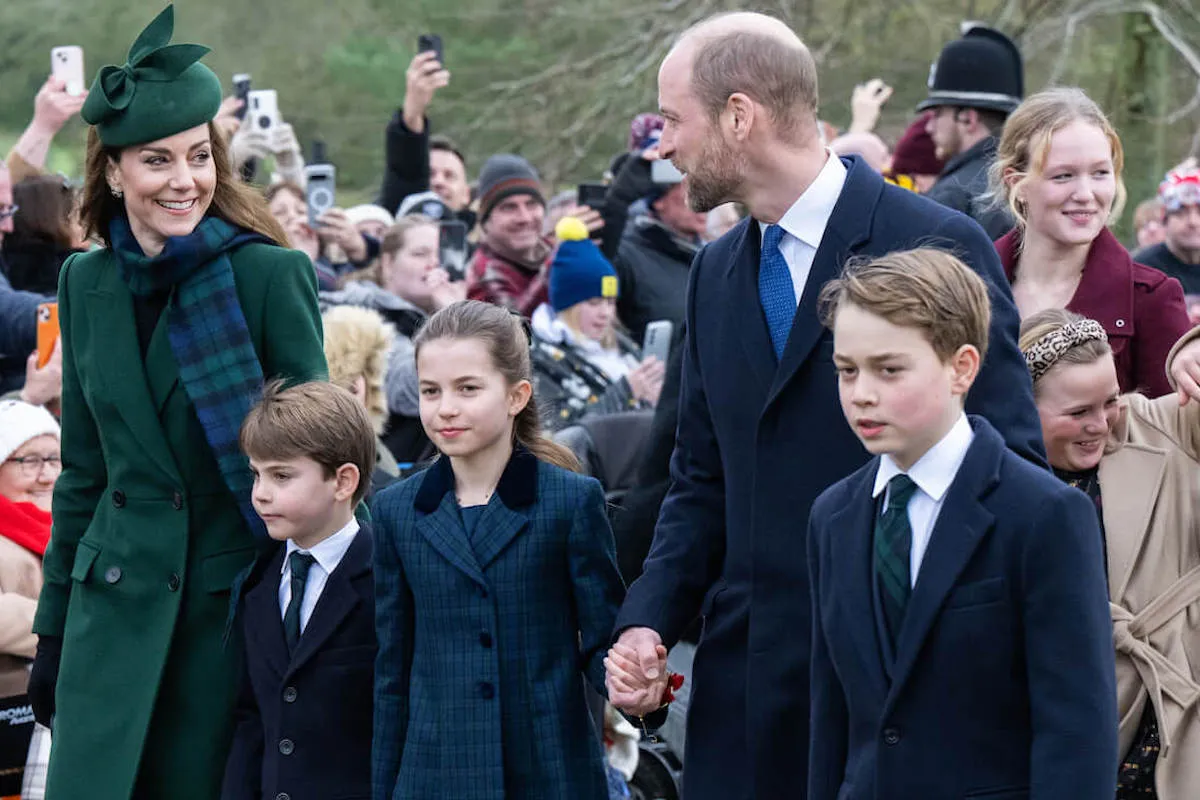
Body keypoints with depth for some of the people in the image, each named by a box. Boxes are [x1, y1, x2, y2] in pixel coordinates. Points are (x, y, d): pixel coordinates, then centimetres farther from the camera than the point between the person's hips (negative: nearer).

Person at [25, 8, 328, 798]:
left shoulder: (271, 274, -8)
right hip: (117, 595, 3)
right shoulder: (86, 282, 6)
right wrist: (54, 628, 14)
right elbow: (83, 470, 13)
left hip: (232, 596, -3)